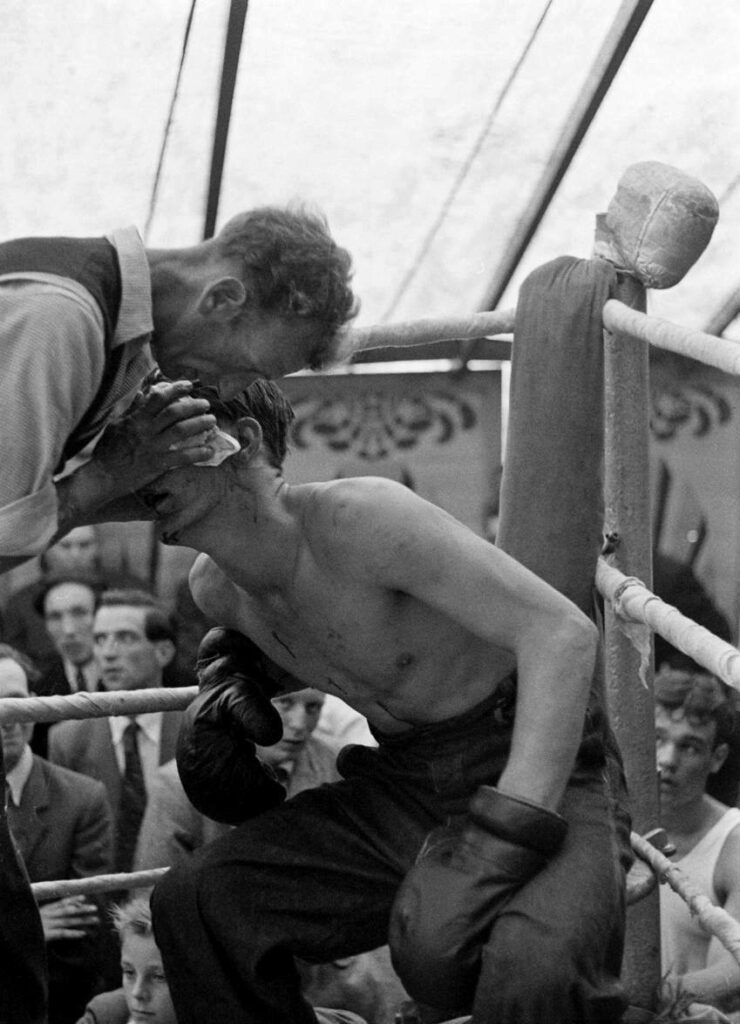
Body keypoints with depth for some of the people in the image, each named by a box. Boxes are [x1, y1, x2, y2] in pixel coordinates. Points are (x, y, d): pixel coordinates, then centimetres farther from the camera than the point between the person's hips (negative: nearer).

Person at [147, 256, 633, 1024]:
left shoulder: (357, 519, -23)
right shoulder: (214, 587, 2)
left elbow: (561, 633, -29)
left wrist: (507, 833, -34)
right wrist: (233, 673, 5)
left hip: (538, 765, -7)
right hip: (403, 786, 7)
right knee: (194, 903, -6)